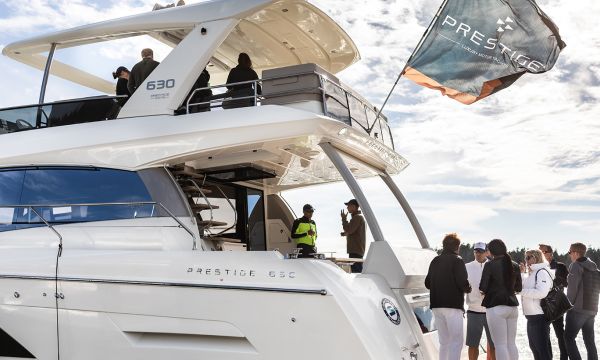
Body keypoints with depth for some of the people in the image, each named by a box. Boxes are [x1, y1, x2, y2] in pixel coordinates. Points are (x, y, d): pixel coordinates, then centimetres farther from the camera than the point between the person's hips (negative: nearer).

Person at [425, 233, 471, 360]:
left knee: (444, 341, 13)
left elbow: (427, 283, 13)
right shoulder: (457, 260, -7)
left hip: (436, 305, 6)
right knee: (456, 341, -4)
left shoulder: (435, 261, 12)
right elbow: (463, 283, -15)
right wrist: (468, 289, 5)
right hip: (453, 305, -6)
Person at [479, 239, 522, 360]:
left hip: (496, 306, -6)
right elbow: (519, 288, 14)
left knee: (500, 344, -3)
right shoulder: (515, 265, 6)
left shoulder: (490, 265, -10)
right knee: (511, 343, 14)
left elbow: (483, 288, -10)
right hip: (513, 306, 6)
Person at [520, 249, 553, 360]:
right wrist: (521, 274, 8)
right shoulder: (530, 273, 16)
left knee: (543, 348, -4)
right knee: (534, 346, 19)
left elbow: (541, 293, -25)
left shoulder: (542, 272, -13)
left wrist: (521, 290, -21)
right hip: (531, 316, 10)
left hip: (540, 317, -10)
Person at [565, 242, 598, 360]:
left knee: (569, 338, -2)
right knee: (589, 340, 13)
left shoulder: (576, 266, -10)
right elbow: (596, 288, 18)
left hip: (578, 309, -7)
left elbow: (572, 288, -14)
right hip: (592, 309, 8)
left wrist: (569, 305, -3)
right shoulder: (594, 267, 13)